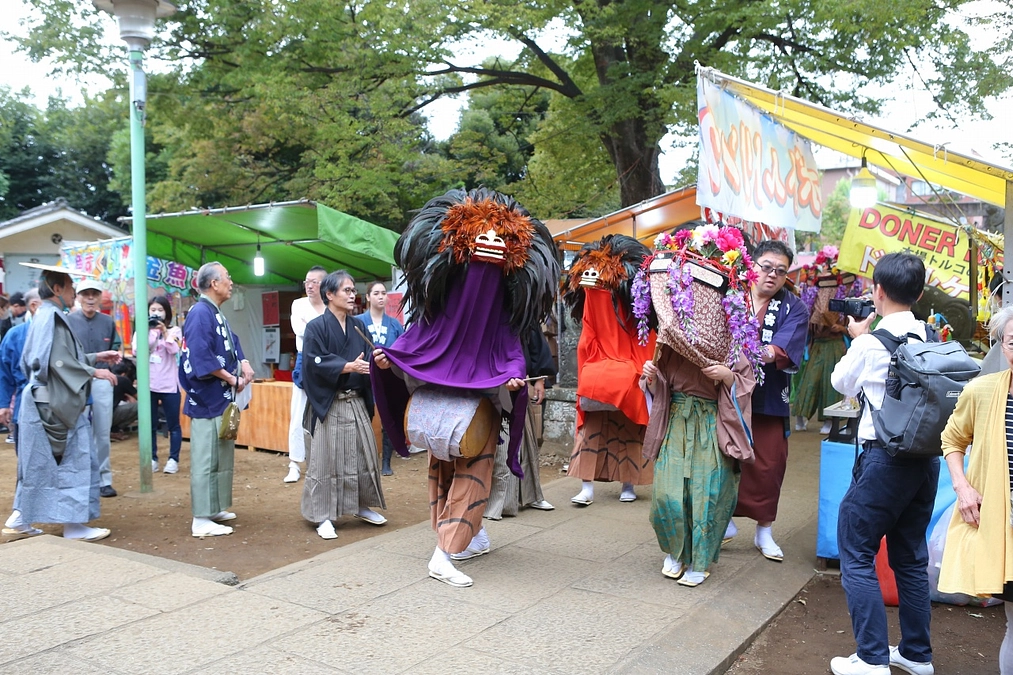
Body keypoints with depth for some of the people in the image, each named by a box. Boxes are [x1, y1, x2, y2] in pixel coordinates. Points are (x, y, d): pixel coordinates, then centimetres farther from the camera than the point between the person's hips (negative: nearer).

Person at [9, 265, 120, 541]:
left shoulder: (46, 316, 15)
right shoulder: (51, 317, -15)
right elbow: (58, 361, -23)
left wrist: (95, 357, 17)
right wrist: (93, 372, -18)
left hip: (48, 401, 10)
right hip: (55, 403, -10)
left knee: (40, 463, 14)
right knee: (73, 460, -5)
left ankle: (22, 521, 22)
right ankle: (73, 523, 0)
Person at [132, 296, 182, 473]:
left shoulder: (174, 331, 3)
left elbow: (174, 350, -13)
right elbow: (136, 351, -8)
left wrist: (164, 331, -17)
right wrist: (149, 330, -12)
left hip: (169, 385, -2)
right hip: (148, 384, 2)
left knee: (173, 424, 3)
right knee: (150, 425, 8)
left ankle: (173, 459, 10)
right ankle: (152, 459, 16)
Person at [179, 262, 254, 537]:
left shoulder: (216, 314, 14)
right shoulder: (200, 313, -17)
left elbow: (232, 343, 21)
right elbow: (201, 358, -25)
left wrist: (244, 364, 2)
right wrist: (232, 379, -16)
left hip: (221, 398, 10)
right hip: (207, 400, -10)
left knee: (222, 456, 17)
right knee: (206, 458, -5)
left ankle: (215, 509, 28)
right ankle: (201, 520, 0)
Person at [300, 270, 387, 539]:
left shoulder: (358, 326, 11)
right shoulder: (316, 327, -5)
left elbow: (367, 356, 5)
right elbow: (315, 363, -15)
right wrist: (347, 367, -23)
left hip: (357, 402, 6)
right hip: (329, 403, -5)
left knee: (363, 454, 10)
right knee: (327, 458, -1)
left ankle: (362, 506, 26)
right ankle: (323, 516, 8)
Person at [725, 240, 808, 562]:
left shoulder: (793, 308, 2)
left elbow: (783, 351, -15)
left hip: (769, 400, 0)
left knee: (768, 466, 5)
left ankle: (764, 530, 22)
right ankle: (724, 521, 25)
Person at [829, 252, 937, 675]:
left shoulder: (871, 343, -14)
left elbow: (841, 382, 3)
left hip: (884, 458, -6)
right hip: (926, 458, 7)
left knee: (856, 554, 3)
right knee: (911, 556, 18)